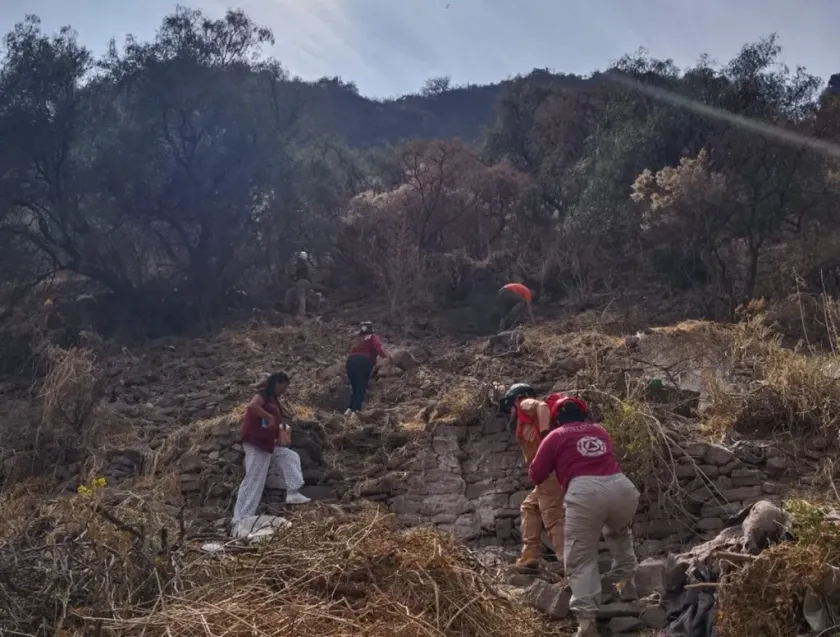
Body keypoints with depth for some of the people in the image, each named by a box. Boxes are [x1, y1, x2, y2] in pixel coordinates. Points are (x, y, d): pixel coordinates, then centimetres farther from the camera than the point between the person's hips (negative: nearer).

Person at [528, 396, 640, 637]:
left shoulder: (555, 436, 18)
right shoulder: (600, 431, 29)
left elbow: (536, 476, 20)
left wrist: (555, 469, 40)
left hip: (585, 492, -4)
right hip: (622, 487, 4)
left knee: (581, 559, 5)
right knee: (620, 532, 37)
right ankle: (626, 583, 35)